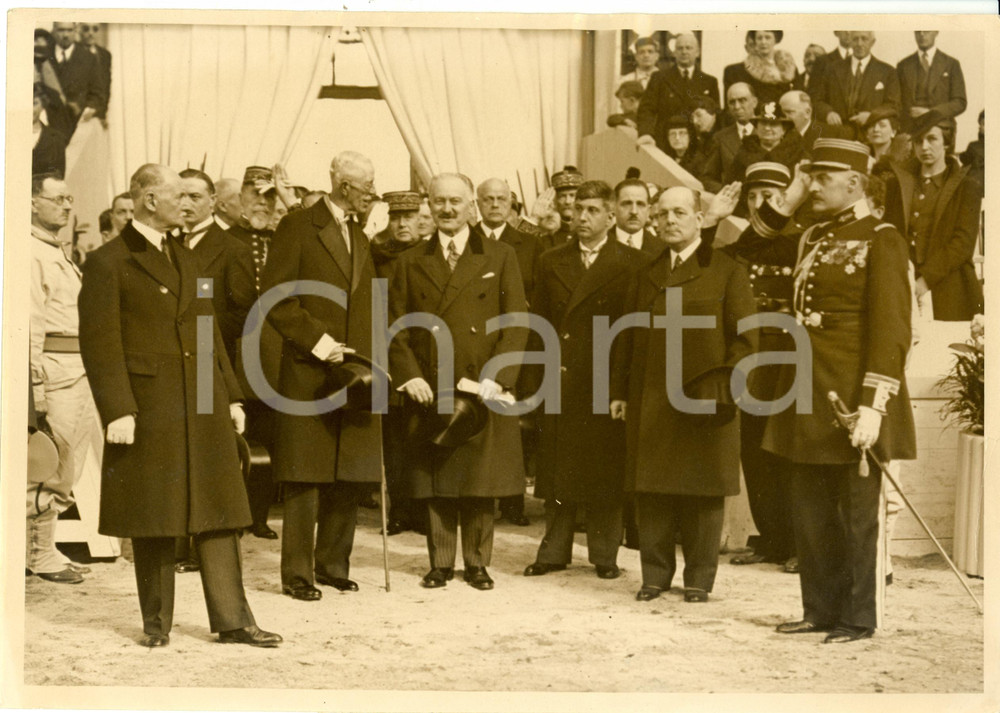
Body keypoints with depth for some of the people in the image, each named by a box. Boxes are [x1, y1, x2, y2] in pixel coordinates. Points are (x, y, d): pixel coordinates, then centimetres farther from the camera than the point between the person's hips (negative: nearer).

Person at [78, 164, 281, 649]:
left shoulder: (186, 262, 18)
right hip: (149, 407, -6)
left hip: (203, 407, 6)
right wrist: (116, 410, -17)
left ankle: (232, 620, 8)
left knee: (218, 514, 4)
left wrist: (230, 395, 14)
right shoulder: (109, 262, -4)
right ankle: (156, 623, 14)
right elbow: (99, 342, -10)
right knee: (154, 520, 2)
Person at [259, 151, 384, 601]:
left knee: (351, 478, 8)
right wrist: (316, 340, -15)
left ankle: (333, 565, 19)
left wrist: (371, 357, 11)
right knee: (306, 478, -3)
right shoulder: (298, 228, -5)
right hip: (309, 377, -7)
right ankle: (297, 573, 5)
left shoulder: (359, 238, 19)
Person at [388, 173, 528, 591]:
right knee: (435, 483, 4)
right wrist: (409, 375, -7)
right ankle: (440, 563, 14)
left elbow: (516, 322, 1)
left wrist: (497, 377, -10)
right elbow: (396, 326, 7)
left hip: (483, 390, -1)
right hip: (429, 390, 1)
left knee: (481, 480, 3)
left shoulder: (500, 258, 7)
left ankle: (477, 563, 14)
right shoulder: (410, 263, 11)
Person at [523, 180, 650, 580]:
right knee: (556, 468, 7)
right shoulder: (552, 262, 12)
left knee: (605, 469, 2)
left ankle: (604, 555, 12)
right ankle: (554, 551, 16)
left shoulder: (633, 265, 0)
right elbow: (537, 323, 12)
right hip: (559, 383, 3)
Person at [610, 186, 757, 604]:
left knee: (703, 494, 2)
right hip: (650, 406, 4)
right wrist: (620, 391, 11)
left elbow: (746, 337, -1)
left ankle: (699, 579, 12)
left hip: (705, 406, -4)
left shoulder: (727, 272, 3)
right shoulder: (646, 276, 18)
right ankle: (655, 574, 14)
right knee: (652, 492, 3)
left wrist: (725, 388, -10)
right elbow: (627, 338, 19)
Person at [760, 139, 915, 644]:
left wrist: (873, 407, -21)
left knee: (856, 513, 2)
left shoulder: (881, 240, -8)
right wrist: (784, 205, 13)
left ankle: (858, 618, 12)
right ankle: (821, 608, 23)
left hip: (851, 399, -7)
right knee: (809, 511, 12)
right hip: (808, 398, 7)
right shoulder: (811, 238, 14)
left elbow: (891, 330, -14)